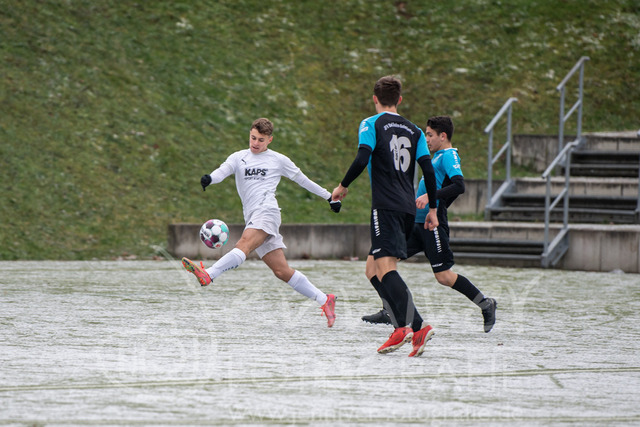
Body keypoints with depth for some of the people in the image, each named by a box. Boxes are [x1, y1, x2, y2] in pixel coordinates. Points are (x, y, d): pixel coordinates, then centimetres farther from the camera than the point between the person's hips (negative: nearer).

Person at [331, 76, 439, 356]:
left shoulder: (371, 125, 1)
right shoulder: (413, 130, 16)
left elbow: (362, 159, -13)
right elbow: (428, 170, 10)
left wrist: (343, 186, 2)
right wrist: (432, 209, 14)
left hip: (385, 205, -6)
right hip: (408, 207, 6)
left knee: (384, 266, -14)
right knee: (379, 266, 13)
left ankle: (408, 326, -31)